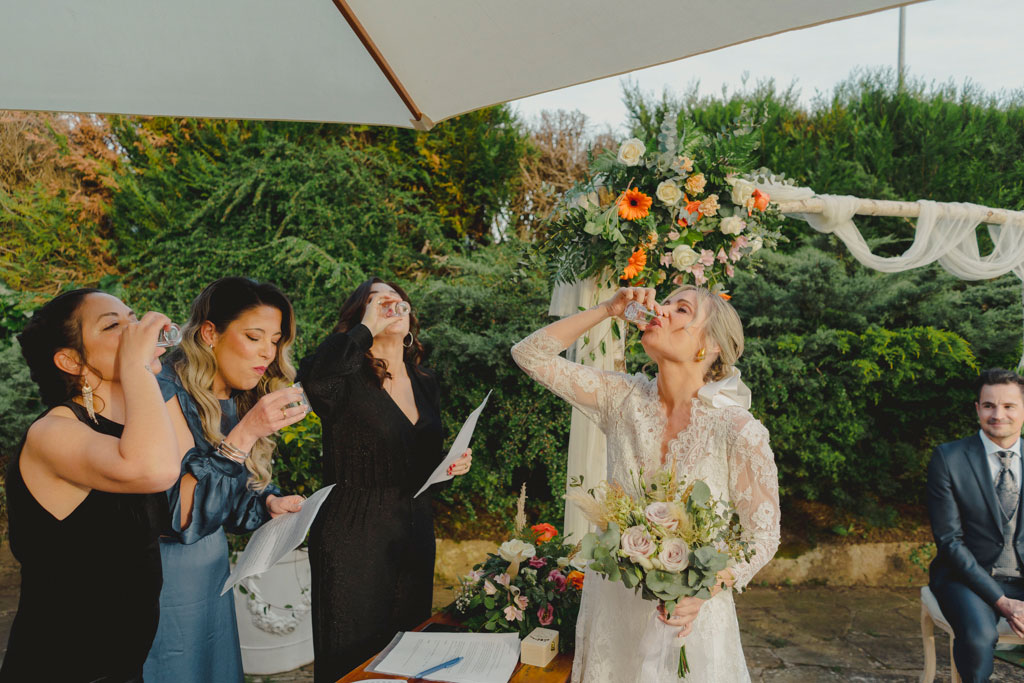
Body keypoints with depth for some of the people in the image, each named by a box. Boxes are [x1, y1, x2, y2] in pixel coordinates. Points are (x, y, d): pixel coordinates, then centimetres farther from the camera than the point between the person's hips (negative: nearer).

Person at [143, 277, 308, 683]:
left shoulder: (238, 402, 3)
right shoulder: (166, 390, -20)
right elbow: (179, 512, -27)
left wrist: (268, 505, -6)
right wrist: (246, 432, -30)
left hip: (212, 570, 7)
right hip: (163, 571, -7)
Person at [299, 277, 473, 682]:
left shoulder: (425, 383, 10)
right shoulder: (348, 382, -10)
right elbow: (315, 380, -36)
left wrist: (451, 465, -1)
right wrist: (366, 327, -22)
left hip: (414, 532, 6)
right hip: (354, 537, -6)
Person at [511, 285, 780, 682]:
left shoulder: (739, 431, -18)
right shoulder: (624, 399, -6)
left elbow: (762, 536, -9)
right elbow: (530, 353, -4)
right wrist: (608, 310, -11)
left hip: (685, 615, -3)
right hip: (611, 602, 4)